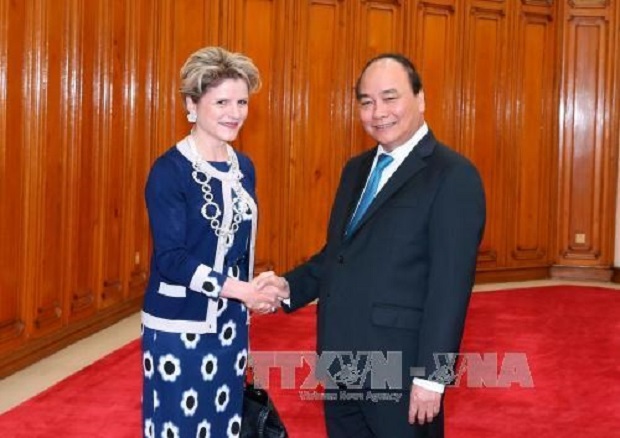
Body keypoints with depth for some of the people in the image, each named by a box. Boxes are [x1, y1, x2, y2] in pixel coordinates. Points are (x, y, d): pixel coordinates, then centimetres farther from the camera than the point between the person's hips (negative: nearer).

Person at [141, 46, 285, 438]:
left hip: (230, 322, 6)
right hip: (179, 325, -6)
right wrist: (241, 290, -23)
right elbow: (171, 259, -18)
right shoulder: (170, 170, -14)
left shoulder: (244, 166, 6)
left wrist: (255, 292, 3)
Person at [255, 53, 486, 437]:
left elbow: (451, 286, -17)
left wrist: (431, 377, -19)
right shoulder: (356, 169, 13)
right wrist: (289, 286, -1)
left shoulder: (453, 176, -12)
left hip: (400, 371, -7)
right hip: (342, 366, 7)